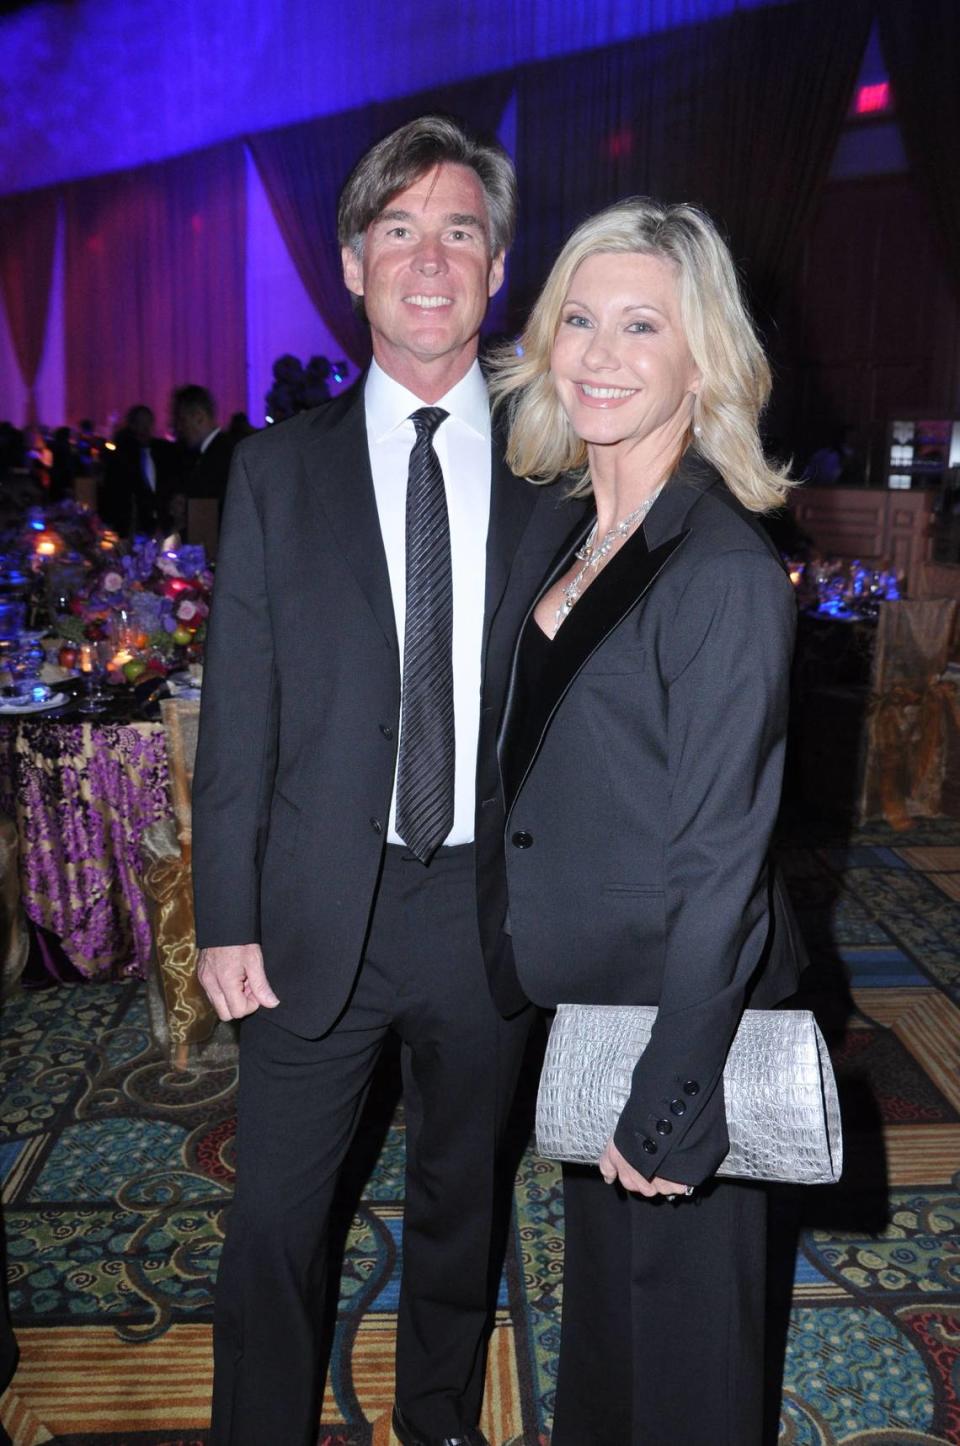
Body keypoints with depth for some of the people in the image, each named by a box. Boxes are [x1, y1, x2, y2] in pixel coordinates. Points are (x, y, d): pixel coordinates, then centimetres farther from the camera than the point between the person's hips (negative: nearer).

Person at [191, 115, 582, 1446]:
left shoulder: (553, 478, 0)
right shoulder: (278, 471, 0)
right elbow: (237, 713, -2)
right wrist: (227, 919, -5)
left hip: (492, 910, 1)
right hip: (319, 915, -1)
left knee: (461, 1199, 21)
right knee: (273, 1218, 12)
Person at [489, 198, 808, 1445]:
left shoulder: (724, 573, -22)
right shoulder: (571, 536, 2)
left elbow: (720, 864, -22)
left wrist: (667, 1104, -17)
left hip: (683, 1009, -7)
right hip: (582, 994, 8)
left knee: (679, 1315, 18)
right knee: (601, 1278, 29)